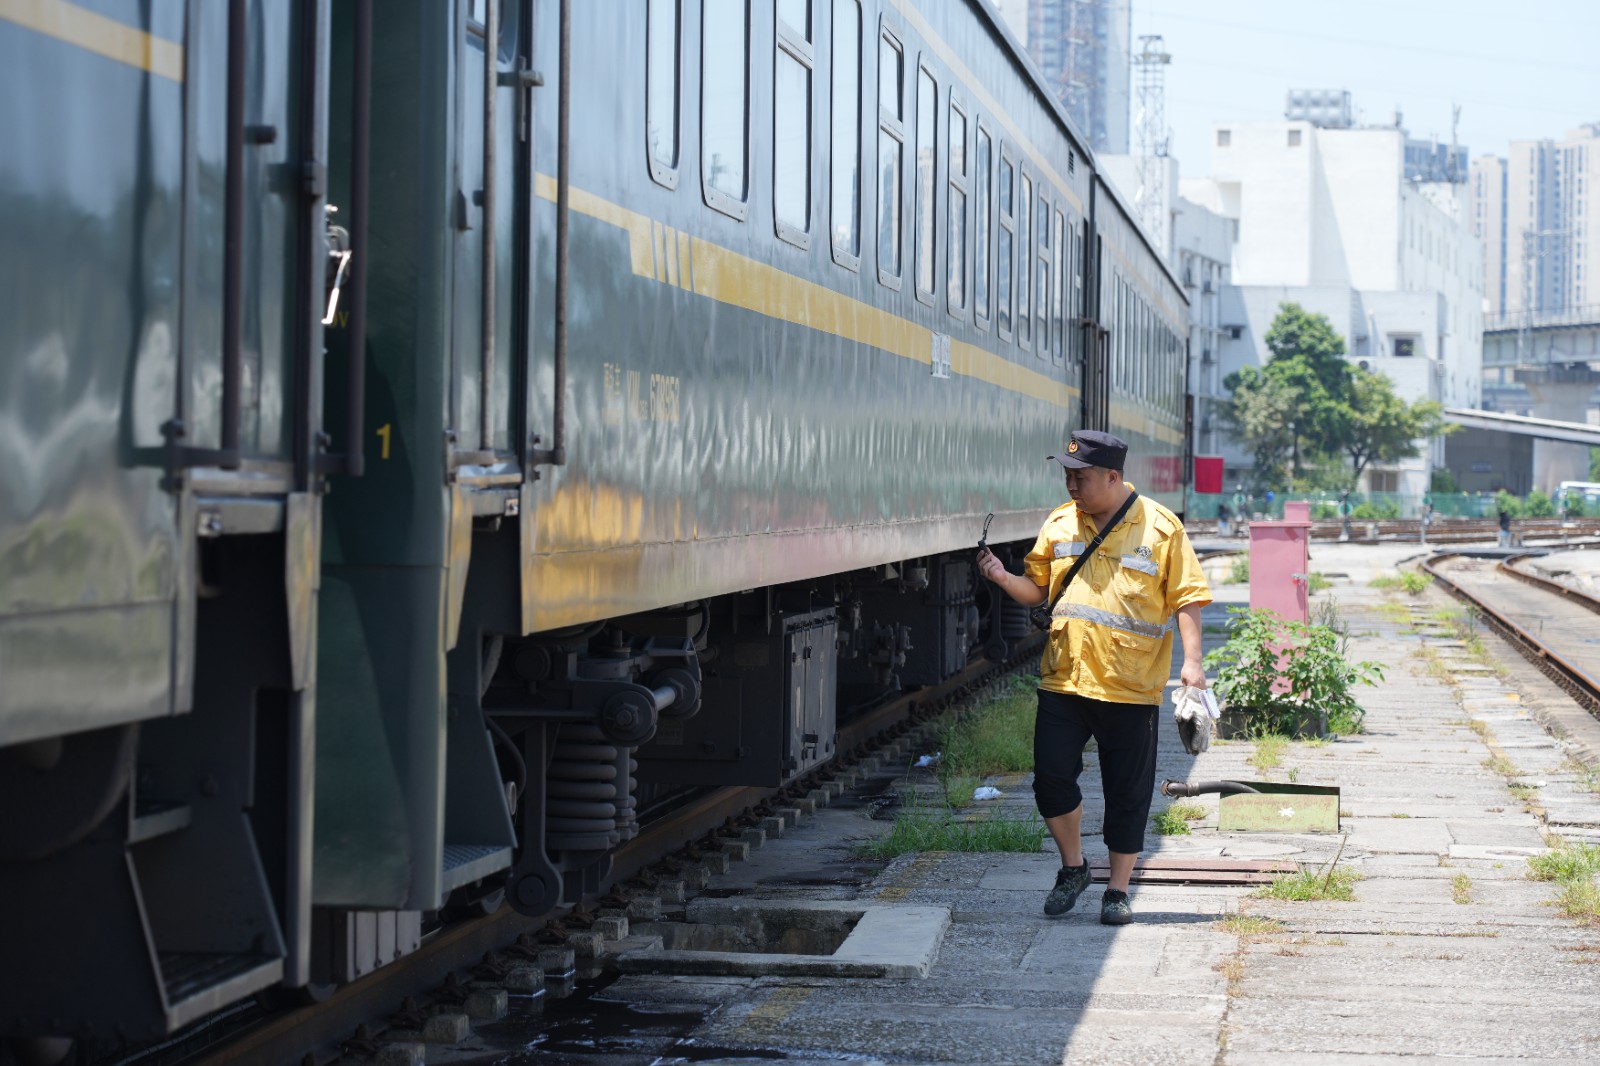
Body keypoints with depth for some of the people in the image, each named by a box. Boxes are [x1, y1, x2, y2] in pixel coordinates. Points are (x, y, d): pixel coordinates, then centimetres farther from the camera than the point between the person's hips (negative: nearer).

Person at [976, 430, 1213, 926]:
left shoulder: (1160, 527, -2)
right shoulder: (1060, 523, 9)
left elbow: (1186, 598, -2)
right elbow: (1037, 588, 17)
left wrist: (1191, 660, -13)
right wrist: (1003, 578, -4)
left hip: (1132, 688, -3)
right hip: (1064, 681, 3)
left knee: (1127, 794, 4)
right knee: (1051, 778, -3)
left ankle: (1118, 890, 17)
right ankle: (1073, 867, 20)